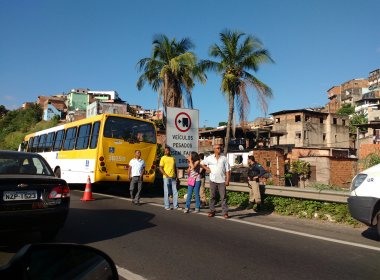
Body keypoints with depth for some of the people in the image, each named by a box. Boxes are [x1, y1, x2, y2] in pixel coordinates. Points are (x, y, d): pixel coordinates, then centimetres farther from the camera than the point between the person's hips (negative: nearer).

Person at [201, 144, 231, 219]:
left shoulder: (224, 158, 3)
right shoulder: (210, 158, 5)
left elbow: (228, 170, 1)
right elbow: (202, 163, 18)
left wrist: (227, 180, -6)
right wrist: (206, 169, 3)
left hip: (222, 180, -1)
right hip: (213, 180, 1)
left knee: (223, 197, -2)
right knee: (212, 196, 8)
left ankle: (225, 212, 2)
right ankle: (212, 211, 17)